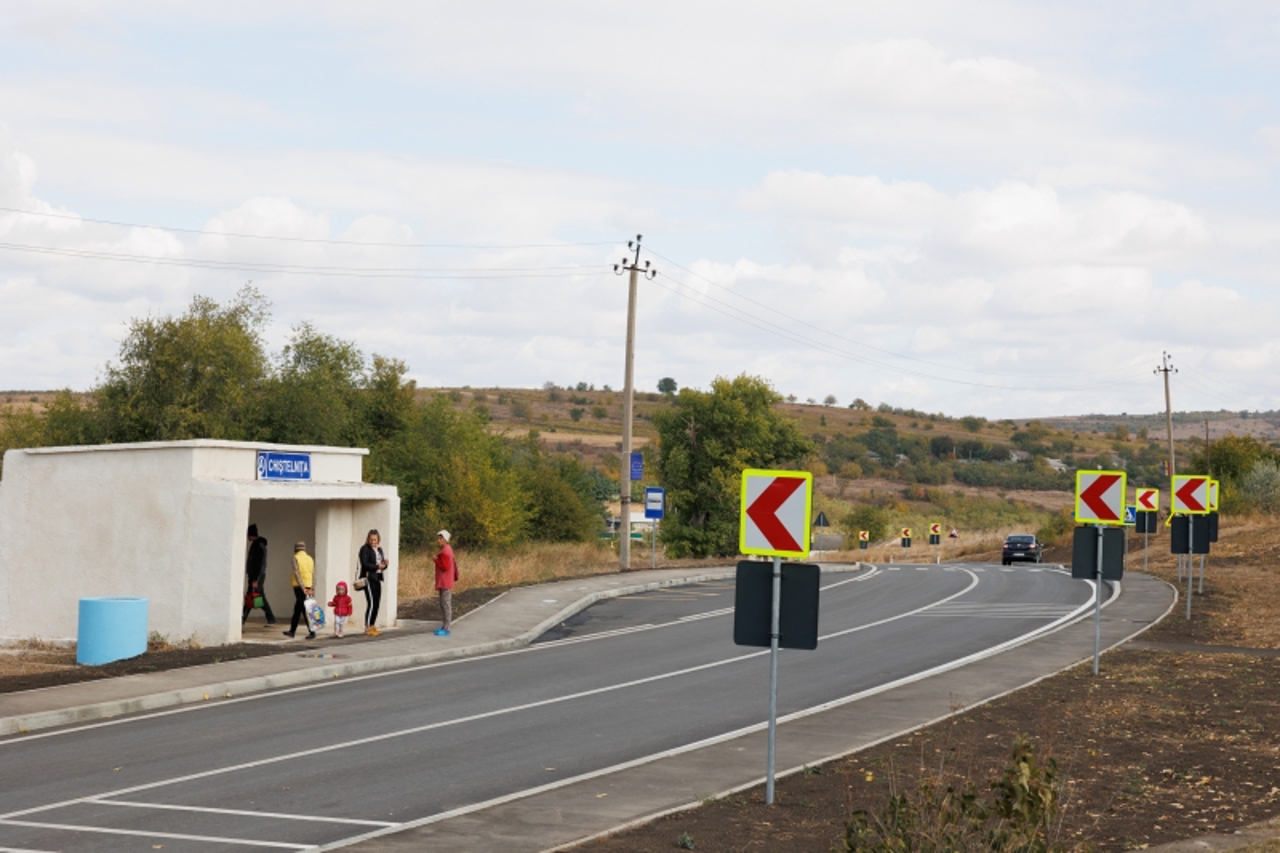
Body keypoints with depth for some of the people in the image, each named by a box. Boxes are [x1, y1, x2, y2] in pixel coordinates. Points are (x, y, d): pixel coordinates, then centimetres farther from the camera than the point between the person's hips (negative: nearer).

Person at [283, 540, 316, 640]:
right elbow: (313, 575, 3)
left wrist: (303, 588, -17)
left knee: (305, 610, -7)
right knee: (297, 609, 15)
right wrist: (312, 589, -1)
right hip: (308, 587, 6)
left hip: (299, 587, -6)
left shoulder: (296, 558, -6)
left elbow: (297, 574, -15)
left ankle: (312, 632, -13)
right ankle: (292, 630, 20)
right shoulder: (310, 559, 10)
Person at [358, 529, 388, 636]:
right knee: (371, 602, -13)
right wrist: (377, 566, -18)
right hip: (368, 578, -8)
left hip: (377, 578, 8)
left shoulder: (379, 550, 19)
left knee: (377, 603, 6)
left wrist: (384, 564, -2)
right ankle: (367, 627, -10)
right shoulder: (365, 549, -3)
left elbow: (382, 564, 20)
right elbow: (365, 564, -13)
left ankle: (372, 626, 14)